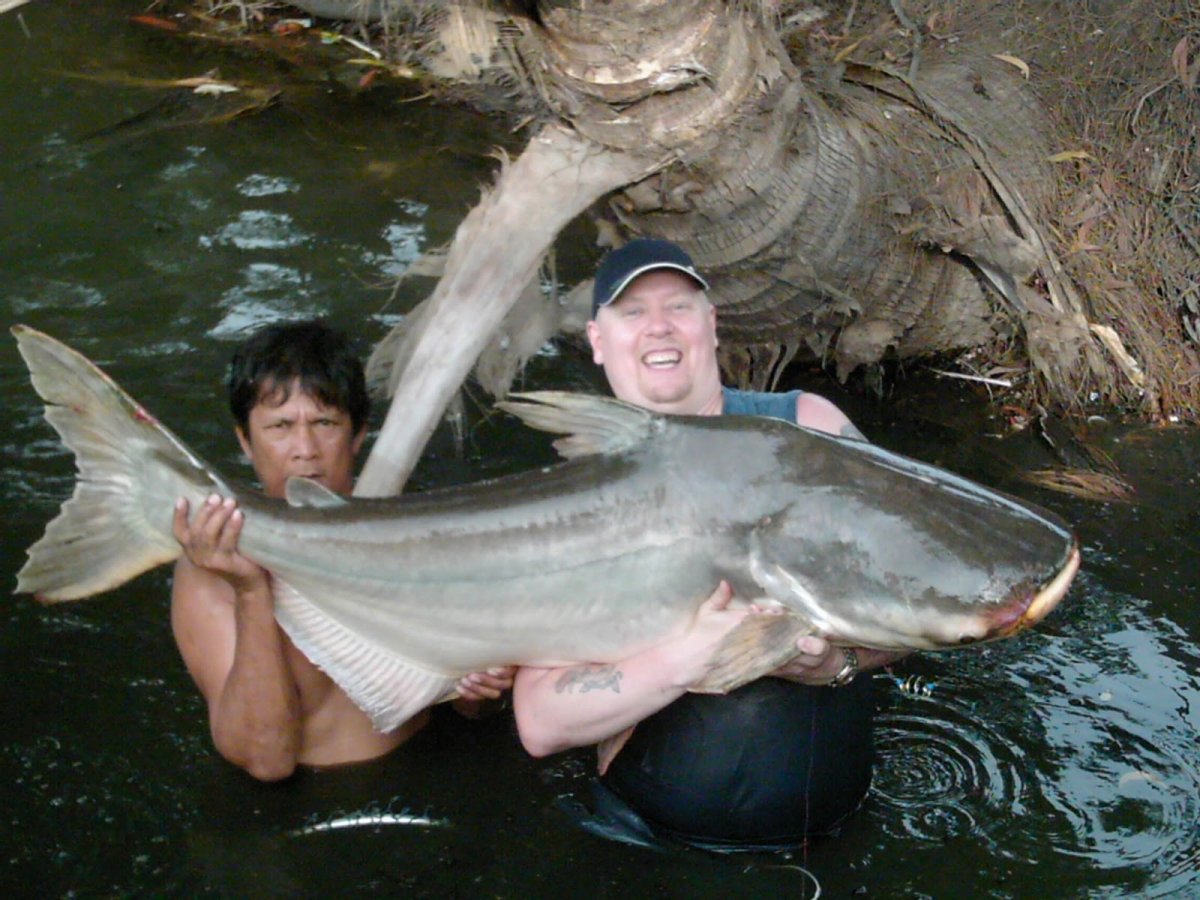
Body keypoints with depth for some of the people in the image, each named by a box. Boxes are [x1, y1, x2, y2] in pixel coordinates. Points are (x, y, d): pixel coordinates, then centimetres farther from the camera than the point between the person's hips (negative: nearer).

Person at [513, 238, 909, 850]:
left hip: (830, 816, 2)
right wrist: (687, 660, -28)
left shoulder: (805, 427, 2)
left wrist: (840, 660, -21)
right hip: (661, 837, -2)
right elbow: (539, 724, -12)